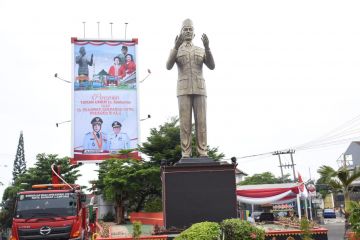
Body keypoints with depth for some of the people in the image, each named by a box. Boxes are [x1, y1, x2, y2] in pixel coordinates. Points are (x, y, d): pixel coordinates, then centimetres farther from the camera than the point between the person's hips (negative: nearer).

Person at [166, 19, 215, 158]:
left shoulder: (201, 51, 17)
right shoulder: (175, 51, 12)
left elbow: (212, 66, -2)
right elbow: (168, 67, -9)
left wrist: (207, 47, -15)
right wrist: (176, 47, -21)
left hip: (199, 90, 2)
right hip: (184, 90, -1)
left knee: (201, 122, -5)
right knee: (185, 122, -7)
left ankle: (203, 154, -3)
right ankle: (186, 155, -4)